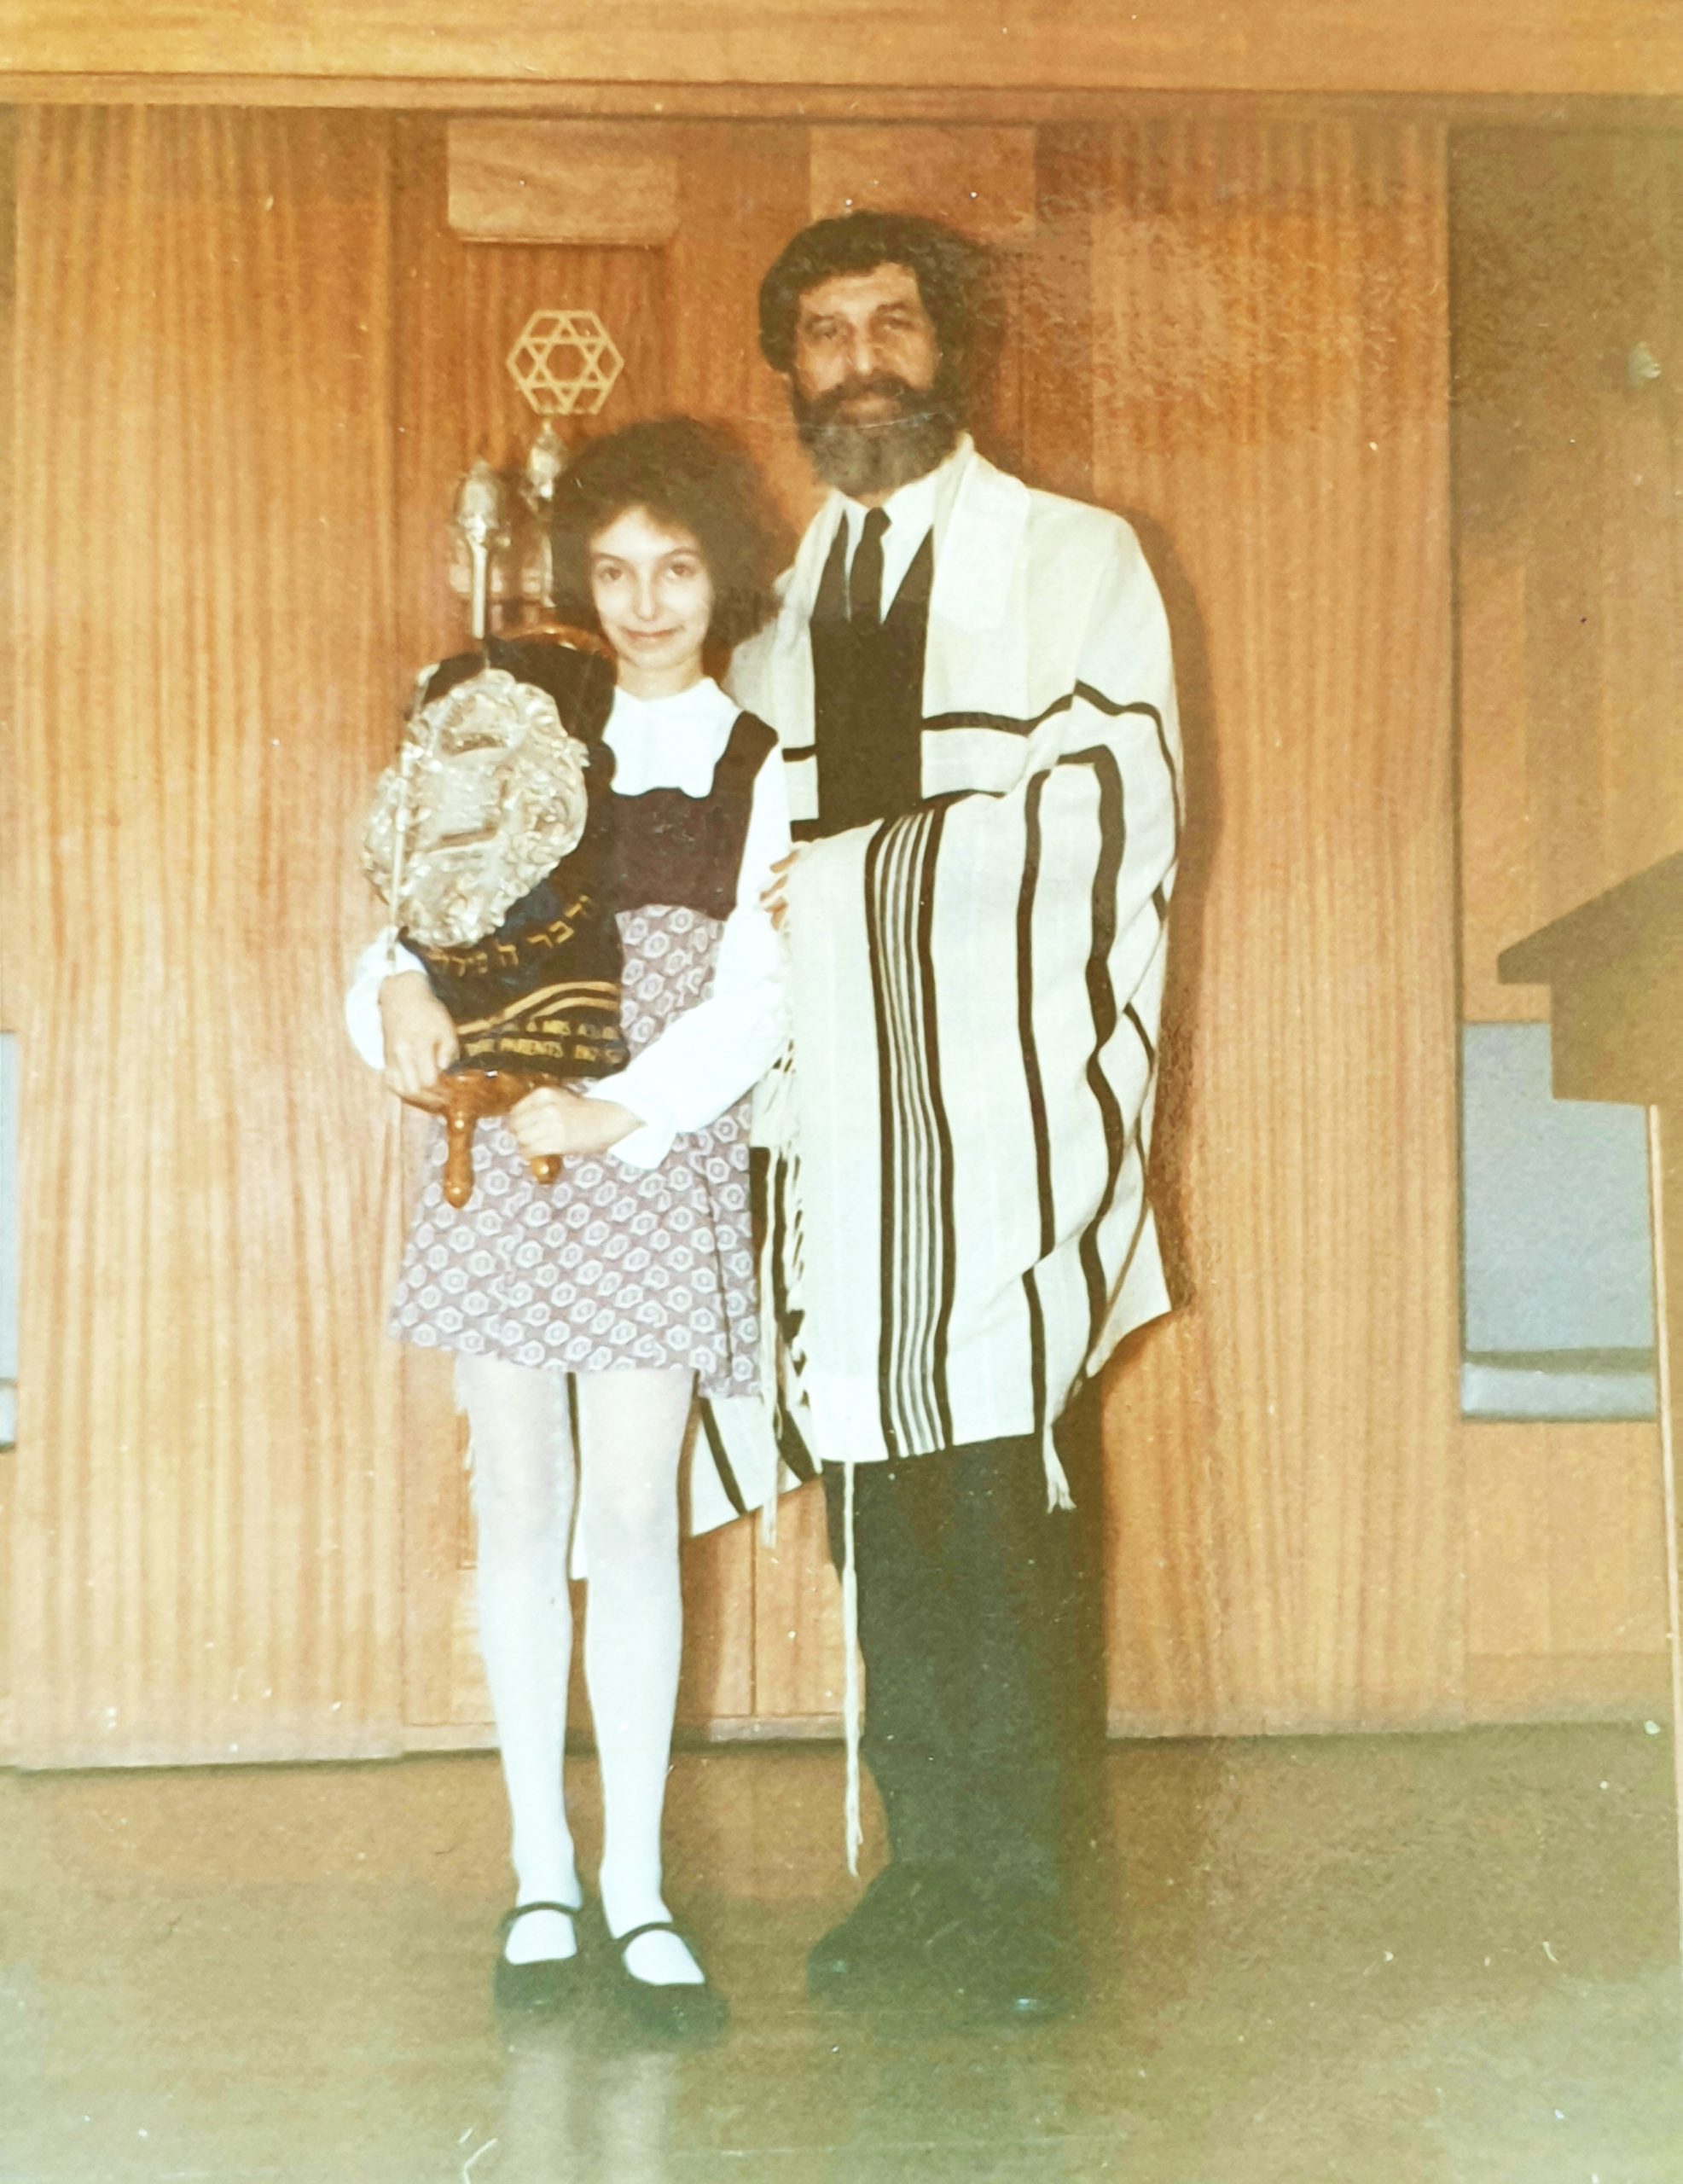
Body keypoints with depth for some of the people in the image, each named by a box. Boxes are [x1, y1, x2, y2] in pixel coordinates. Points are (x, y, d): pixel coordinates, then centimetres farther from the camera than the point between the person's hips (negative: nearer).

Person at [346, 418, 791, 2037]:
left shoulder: (763, 767, 4)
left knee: (634, 1513, -2)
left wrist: (620, 1109, -20)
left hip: (660, 1162, -1)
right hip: (499, 1150, 2)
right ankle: (540, 1874, 15)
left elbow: (752, 1002, -5)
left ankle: (635, 1886, 7)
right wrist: (401, 994, -15)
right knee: (519, 1499, 4)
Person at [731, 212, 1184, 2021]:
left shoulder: (1073, 561, 6)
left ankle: (1015, 1895, 6)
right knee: (880, 1516, 5)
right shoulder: (774, 603, 19)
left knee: (996, 1514, -6)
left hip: (999, 1117, -4)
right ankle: (926, 1873, 17)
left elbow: (1113, 822, -4)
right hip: (839, 1116, 4)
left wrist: (834, 877, -9)